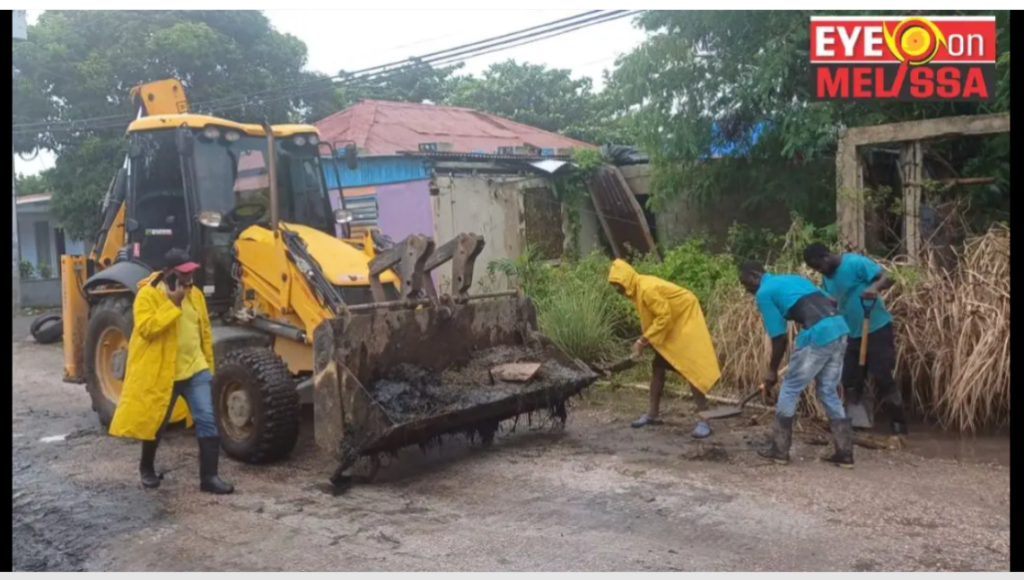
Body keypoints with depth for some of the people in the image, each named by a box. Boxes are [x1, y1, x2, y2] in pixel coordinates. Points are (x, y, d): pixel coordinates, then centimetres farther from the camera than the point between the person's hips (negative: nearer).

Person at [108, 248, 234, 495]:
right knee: (154, 423, 12)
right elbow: (146, 328, -24)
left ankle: (209, 477, -3)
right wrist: (173, 304, -25)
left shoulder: (195, 294, 8)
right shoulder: (148, 294, -11)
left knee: (207, 420, -6)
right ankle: (146, 468, 38)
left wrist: (209, 364, 15)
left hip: (195, 369, 4)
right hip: (161, 372, -4)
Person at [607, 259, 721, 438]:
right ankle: (652, 413, 19)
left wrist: (643, 341, -22)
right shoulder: (638, 289, 3)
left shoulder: (647, 289, -27)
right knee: (658, 367, 11)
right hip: (671, 327, 10)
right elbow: (652, 317, 9)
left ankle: (704, 420, -13)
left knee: (692, 369, -14)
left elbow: (664, 316, -27)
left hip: (685, 321, -10)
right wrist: (643, 342, -2)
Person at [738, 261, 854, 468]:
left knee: (790, 390, 7)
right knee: (829, 392, 17)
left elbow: (779, 338, 2)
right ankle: (844, 452, 19)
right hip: (840, 328, 8)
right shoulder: (792, 278, 27)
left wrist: (772, 370, 15)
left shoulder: (764, 293, 4)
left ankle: (779, 450, 15)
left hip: (818, 334, -8)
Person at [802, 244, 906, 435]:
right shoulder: (827, 278, 8)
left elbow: (887, 279, -20)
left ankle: (899, 426, 2)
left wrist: (875, 287, -40)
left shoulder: (856, 262, -15)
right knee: (850, 381, 8)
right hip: (852, 334, 8)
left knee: (883, 378, -8)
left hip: (878, 329, -8)